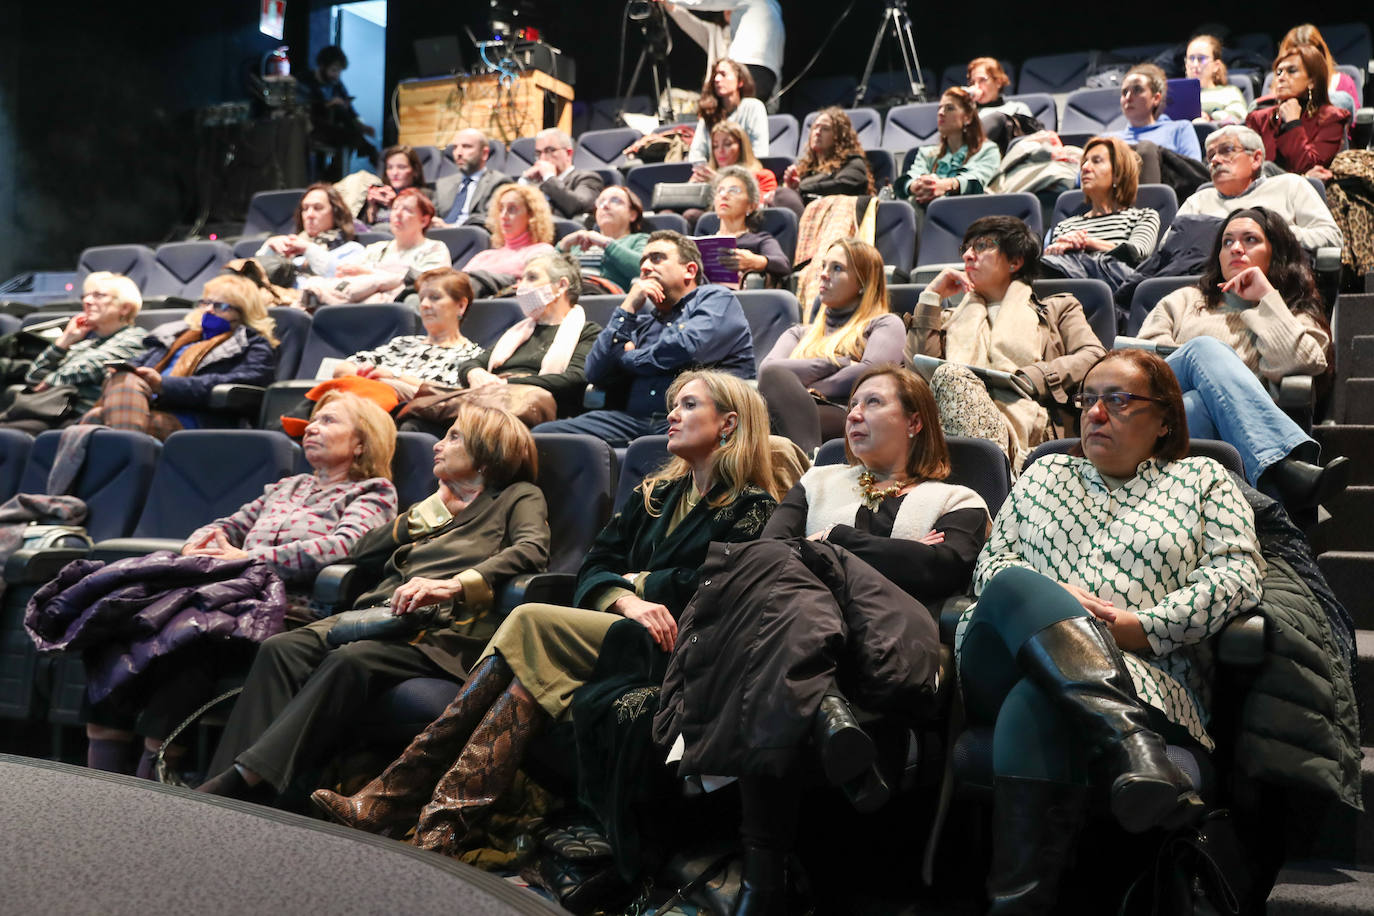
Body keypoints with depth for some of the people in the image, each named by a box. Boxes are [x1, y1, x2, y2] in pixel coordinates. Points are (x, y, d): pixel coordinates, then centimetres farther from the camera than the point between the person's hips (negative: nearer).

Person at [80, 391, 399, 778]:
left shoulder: (373, 494, 14)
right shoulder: (288, 486, 37)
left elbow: (343, 545, -6)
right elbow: (228, 526, 34)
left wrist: (250, 557, -12)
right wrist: (200, 544, 7)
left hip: (286, 605, -6)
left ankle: (153, 774, -33)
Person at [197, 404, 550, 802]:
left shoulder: (519, 497, 14)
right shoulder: (438, 504, 34)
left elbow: (532, 550, -11)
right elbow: (363, 552, 24)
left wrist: (451, 585, -24)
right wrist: (436, 508, 18)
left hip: (442, 630, -6)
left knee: (350, 660, -34)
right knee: (281, 648, -21)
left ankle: (249, 777, -38)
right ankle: (223, 786, -31)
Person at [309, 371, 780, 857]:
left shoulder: (751, 507, 5)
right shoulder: (656, 492, 23)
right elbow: (593, 566, 12)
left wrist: (639, 581, 3)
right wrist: (627, 600, -11)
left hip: (673, 645, -6)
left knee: (530, 622, -24)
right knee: (530, 668, -25)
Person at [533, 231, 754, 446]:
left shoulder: (718, 299, 16)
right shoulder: (643, 321, 32)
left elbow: (686, 348, -6)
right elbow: (596, 374, 17)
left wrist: (629, 357, 12)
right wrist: (628, 308, 15)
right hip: (636, 418, 5)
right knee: (545, 433, -16)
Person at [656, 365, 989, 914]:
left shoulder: (958, 502, 26)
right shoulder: (820, 482, 35)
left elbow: (945, 567, 0)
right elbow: (768, 548, 14)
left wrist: (834, 541, 5)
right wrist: (897, 559, 4)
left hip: (887, 638, -2)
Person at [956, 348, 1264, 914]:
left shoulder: (1202, 479, 22)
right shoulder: (1044, 475, 31)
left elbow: (1237, 575, 7)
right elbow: (991, 562, 20)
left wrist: (1142, 627, -7)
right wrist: (1049, 600, -3)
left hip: (1144, 674, -2)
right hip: (1009, 666, 3)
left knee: (1036, 704, -39)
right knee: (1015, 585, -36)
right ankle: (1131, 741, -51)